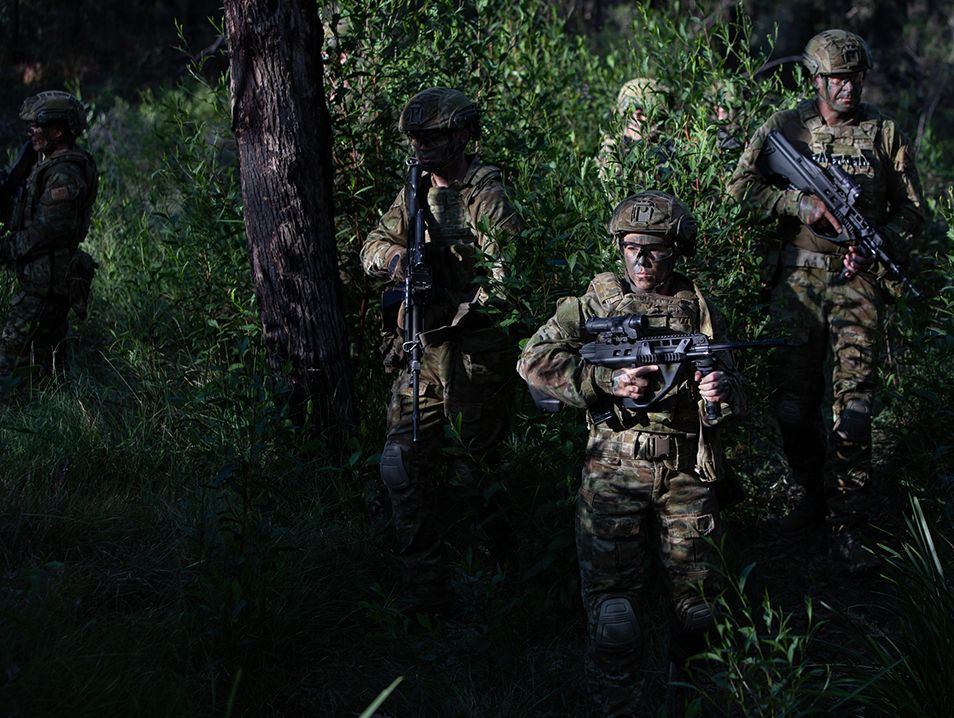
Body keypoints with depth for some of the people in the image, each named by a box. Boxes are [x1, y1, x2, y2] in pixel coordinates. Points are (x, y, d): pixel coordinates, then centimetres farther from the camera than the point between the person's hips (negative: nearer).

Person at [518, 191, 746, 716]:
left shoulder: (699, 309, 10)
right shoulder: (595, 302, 4)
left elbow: (733, 395, 11)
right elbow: (534, 361, -5)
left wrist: (722, 393, -14)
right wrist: (607, 383, -14)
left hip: (687, 476, 2)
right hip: (615, 472, -2)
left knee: (699, 603, 5)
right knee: (612, 604, -6)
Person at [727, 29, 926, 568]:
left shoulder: (885, 133, 6)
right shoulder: (785, 128, 6)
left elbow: (913, 213, 8)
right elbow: (742, 185, 1)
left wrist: (878, 250, -10)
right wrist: (801, 203, -12)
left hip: (858, 282, -1)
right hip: (798, 278, 1)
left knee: (854, 401, -10)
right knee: (794, 401, 4)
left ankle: (847, 527, -6)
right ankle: (816, 497, 26)